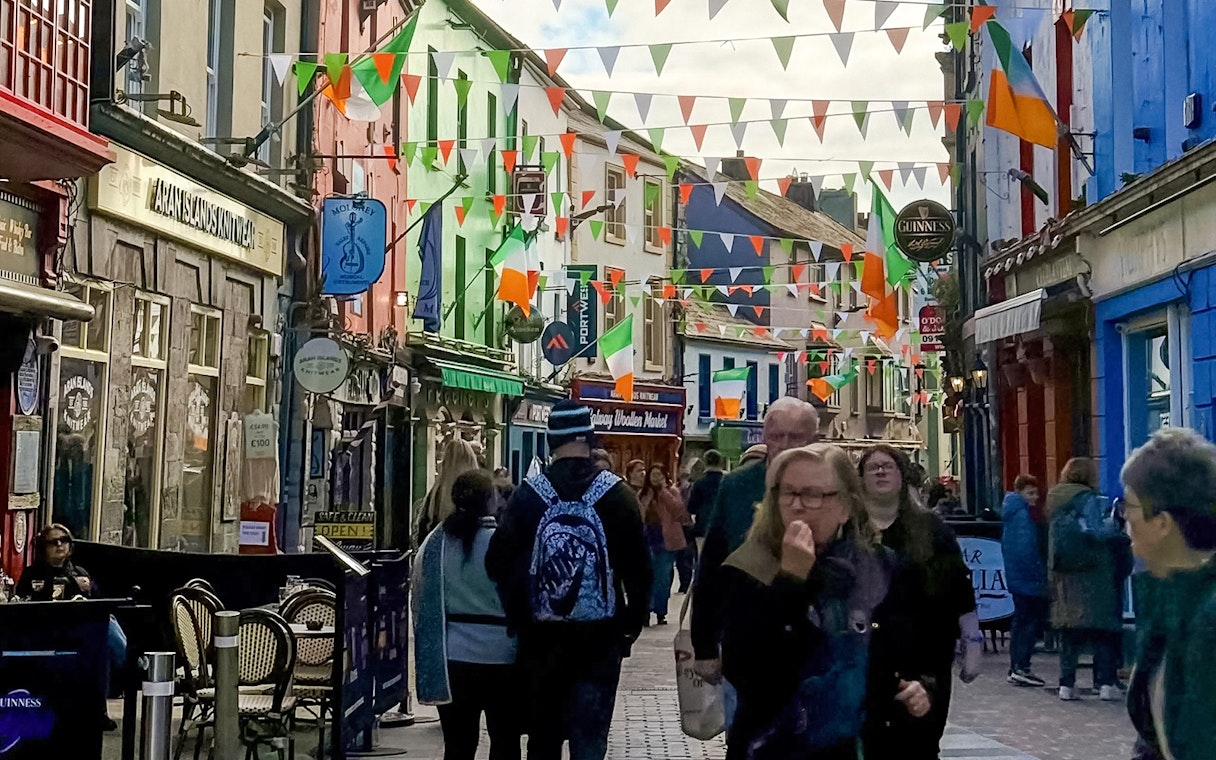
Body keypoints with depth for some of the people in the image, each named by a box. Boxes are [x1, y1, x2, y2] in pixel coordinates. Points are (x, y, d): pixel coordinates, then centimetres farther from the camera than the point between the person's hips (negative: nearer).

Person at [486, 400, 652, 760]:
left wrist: (517, 619, 12)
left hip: (542, 636, 2)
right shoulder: (617, 494, -4)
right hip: (599, 636, -1)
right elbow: (639, 565, -3)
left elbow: (499, 562, -1)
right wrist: (633, 622, 8)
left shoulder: (528, 494, -2)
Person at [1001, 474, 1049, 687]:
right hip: (1028, 579, -10)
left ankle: (1015, 669, 17)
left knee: (1021, 621, 14)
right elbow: (1027, 549, -22)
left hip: (1016, 578, 10)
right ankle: (1021, 668, -9)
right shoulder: (1023, 515, -16)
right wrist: (1040, 577, -18)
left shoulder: (1011, 513, 15)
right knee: (1033, 621, -6)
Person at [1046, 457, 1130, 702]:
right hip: (1093, 575, -6)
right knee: (1102, 629, 2)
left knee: (1069, 633, 9)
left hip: (1064, 576, 6)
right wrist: (1113, 525, -1)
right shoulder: (1089, 500, -10)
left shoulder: (1055, 501, 10)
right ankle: (1106, 683, 0)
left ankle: (1066, 684, 7)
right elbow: (1096, 533, -17)